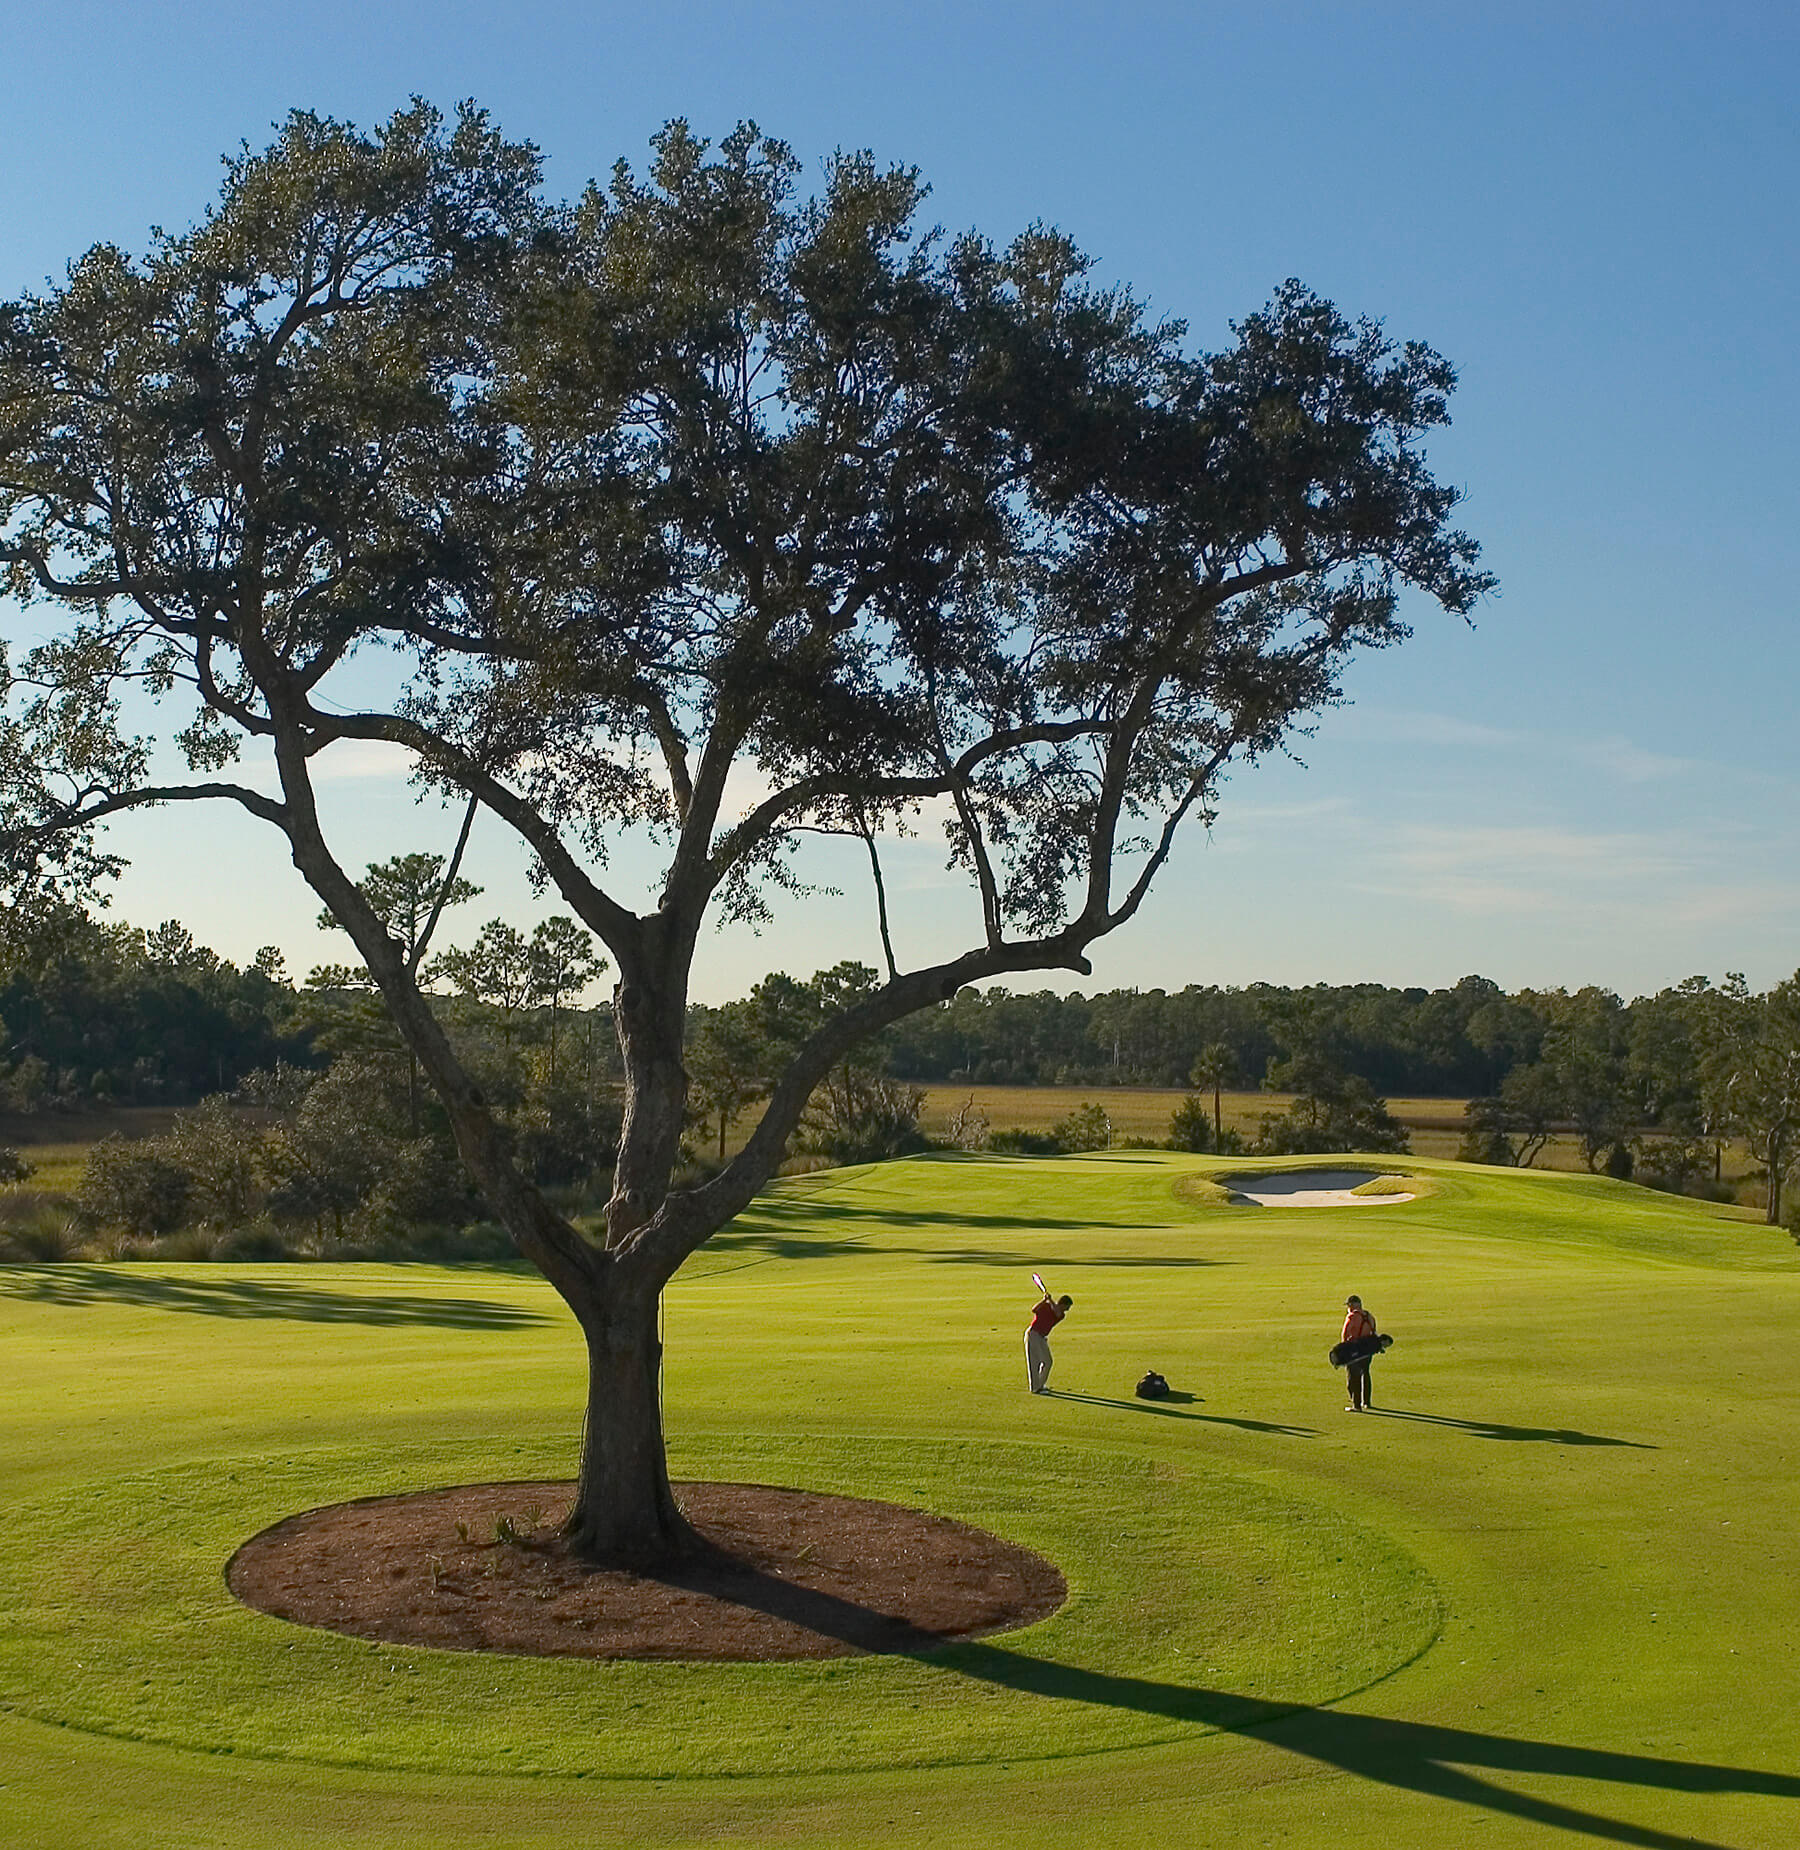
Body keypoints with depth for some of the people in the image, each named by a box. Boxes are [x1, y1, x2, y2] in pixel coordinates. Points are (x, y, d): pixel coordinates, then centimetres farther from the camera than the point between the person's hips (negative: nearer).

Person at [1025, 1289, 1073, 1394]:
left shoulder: (1061, 1315, 5)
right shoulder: (1045, 1306, -7)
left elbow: (1057, 1313, -18)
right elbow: (1034, 1310, -24)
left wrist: (1050, 1300, -25)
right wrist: (1044, 1299, -34)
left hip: (1042, 1338, 7)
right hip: (1033, 1334, -7)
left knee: (1047, 1361, 12)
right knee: (1034, 1361, -9)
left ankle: (1040, 1384, 27)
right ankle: (1035, 1388, -10)